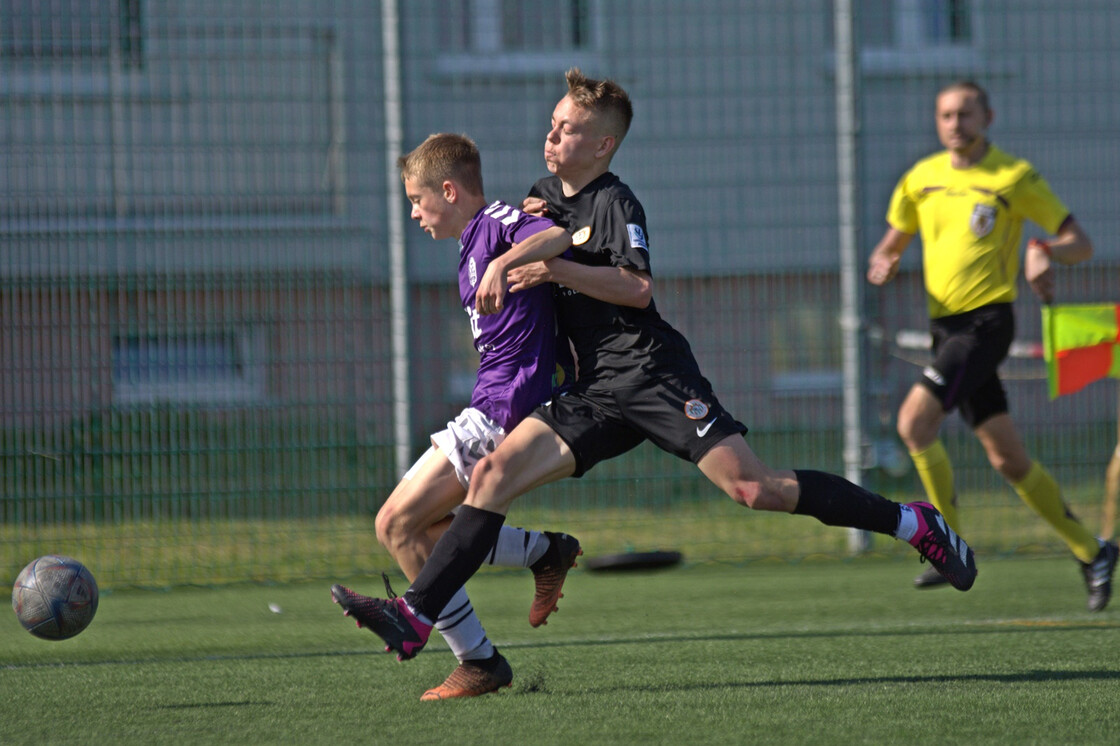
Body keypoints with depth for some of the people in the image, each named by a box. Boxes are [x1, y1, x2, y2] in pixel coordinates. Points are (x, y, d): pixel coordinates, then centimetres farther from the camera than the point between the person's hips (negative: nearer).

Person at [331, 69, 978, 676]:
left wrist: (557, 269, -20)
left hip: (652, 372, -7)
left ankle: (912, 523, -2)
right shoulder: (546, 194, 18)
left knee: (754, 488, -16)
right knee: (495, 473, -10)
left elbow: (638, 289, -17)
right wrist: (505, 260, 14)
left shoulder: (615, 202, -5)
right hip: (593, 393, 7)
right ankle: (416, 617, -18)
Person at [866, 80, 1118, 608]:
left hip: (987, 321, -6)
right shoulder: (921, 179, 11)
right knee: (1007, 459, 6)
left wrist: (1047, 252, -24)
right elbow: (892, 241, 23)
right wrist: (883, 263, -1)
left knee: (914, 420, -21)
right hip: (945, 323, 6)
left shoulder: (1014, 177, -4)